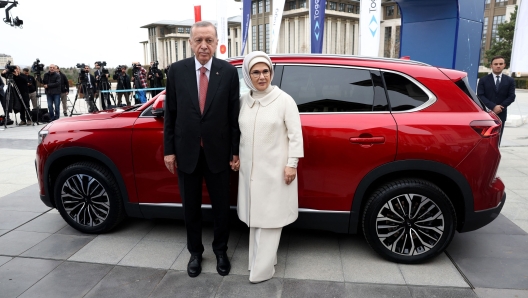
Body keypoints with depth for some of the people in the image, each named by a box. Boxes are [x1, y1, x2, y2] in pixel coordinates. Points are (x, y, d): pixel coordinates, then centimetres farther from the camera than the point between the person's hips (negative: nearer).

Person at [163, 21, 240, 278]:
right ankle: (195, 251, 37)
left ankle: (220, 250, 36)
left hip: (217, 152, -1)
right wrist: (169, 149, 0)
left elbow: (234, 114, -4)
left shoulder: (229, 71, -6)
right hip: (186, 152, 1)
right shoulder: (177, 70, -3)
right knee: (190, 207, 15)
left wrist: (235, 151, -4)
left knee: (221, 206, 14)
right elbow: (170, 113, 1)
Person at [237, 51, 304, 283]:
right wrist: (237, 157, 11)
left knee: (270, 217, 2)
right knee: (254, 216, 14)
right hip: (250, 169, 5)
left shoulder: (284, 100, -9)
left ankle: (262, 269, 10)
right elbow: (241, 133, 13)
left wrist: (292, 164, -13)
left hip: (275, 169, -5)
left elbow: (295, 134, -9)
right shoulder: (243, 101, 5)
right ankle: (257, 260, 29)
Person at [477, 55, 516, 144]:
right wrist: (493, 107, -17)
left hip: (501, 114, 2)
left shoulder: (510, 80, 9)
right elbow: (480, 96, -7)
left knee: (497, 138, 4)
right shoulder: (483, 80, 3)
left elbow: (511, 97, 2)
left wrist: (500, 107, -12)